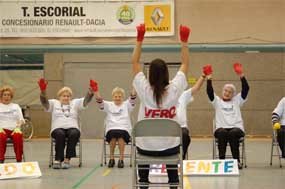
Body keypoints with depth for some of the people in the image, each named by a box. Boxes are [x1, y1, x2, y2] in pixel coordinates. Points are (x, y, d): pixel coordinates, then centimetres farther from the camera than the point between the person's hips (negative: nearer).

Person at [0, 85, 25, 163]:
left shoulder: (16, 106, 21)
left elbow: (21, 120, 13)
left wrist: (17, 127, -9)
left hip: (14, 129, 1)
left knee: (18, 136, -35)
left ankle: (19, 160, -32)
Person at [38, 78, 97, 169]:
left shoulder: (75, 103, 20)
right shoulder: (54, 103, 19)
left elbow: (85, 100, 4)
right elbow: (44, 102, 0)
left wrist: (91, 91, -18)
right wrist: (43, 90, -22)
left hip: (72, 128, 1)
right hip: (58, 128, -1)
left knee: (74, 134, -34)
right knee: (60, 134, -35)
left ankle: (67, 159, -32)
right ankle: (58, 160, -31)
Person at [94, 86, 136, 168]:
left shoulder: (126, 105, 17)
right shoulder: (109, 105, 19)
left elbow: (132, 98, -2)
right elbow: (100, 101, 1)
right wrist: (96, 91, -18)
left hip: (124, 129, 0)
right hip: (111, 129, 1)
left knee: (120, 135, -34)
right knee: (113, 134, -33)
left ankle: (121, 159, -30)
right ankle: (111, 158, -20)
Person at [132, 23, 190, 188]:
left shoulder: (144, 90, -11)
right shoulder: (174, 90, -12)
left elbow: (135, 62, -1)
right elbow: (185, 64, 0)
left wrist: (140, 39, -1)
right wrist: (184, 41, 2)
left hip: (146, 146, 0)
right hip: (169, 146, 0)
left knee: (142, 145, 30)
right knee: (172, 150, 30)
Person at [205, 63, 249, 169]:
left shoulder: (237, 101, 18)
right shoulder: (217, 101, 18)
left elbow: (245, 89, 5)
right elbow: (210, 92, 1)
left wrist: (241, 75, -7)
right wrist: (209, 78, -10)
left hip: (236, 127, 0)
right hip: (221, 128, 0)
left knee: (233, 133, -36)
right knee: (222, 133, -37)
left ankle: (236, 160, -30)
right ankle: (221, 159, -32)